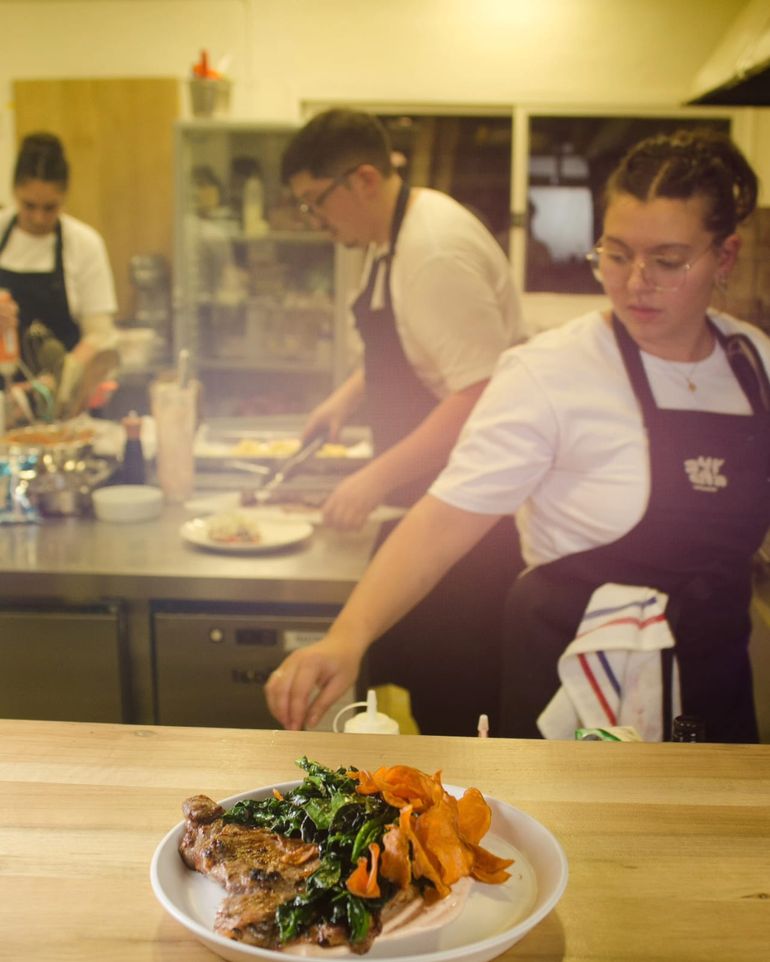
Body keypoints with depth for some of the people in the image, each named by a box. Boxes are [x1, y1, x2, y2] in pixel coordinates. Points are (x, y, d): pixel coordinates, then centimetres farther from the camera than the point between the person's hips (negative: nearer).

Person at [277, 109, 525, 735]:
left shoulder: (437, 250, -23)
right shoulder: (390, 235, 8)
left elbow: (482, 397, -28)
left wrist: (377, 479, -25)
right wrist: (349, 394, 8)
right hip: (423, 494, 10)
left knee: (453, 688, 0)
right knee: (400, 656, 18)